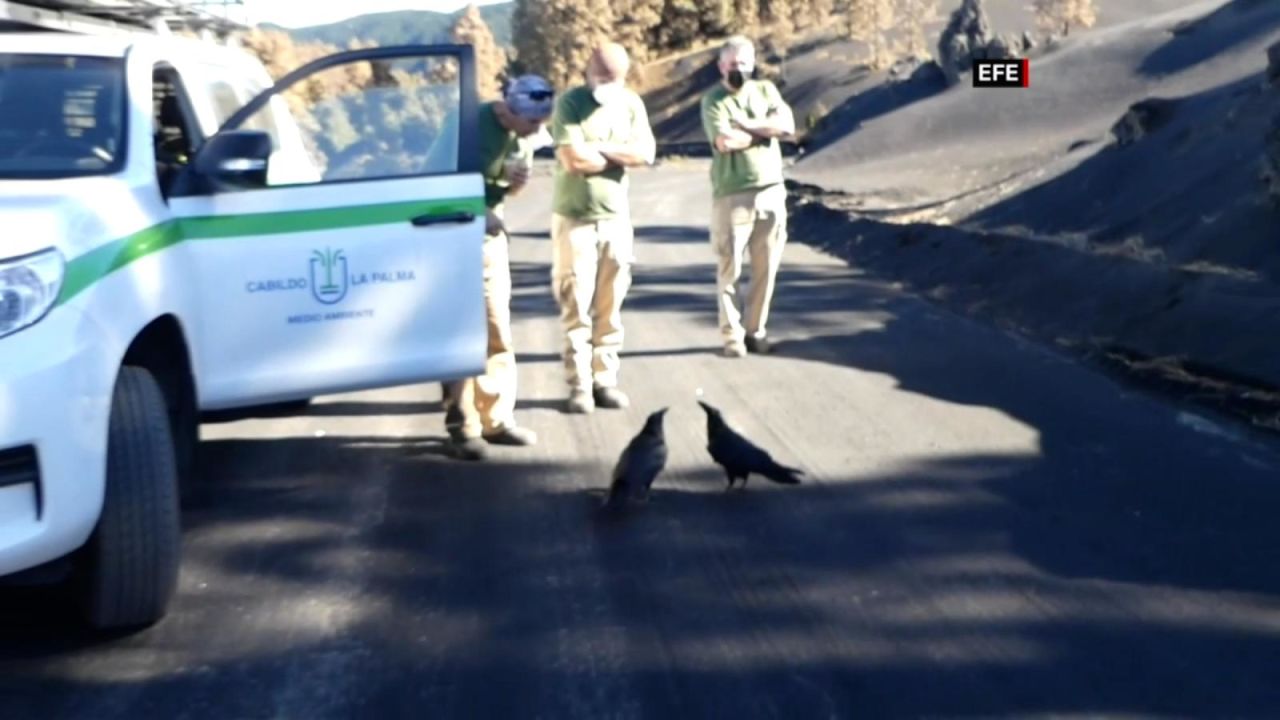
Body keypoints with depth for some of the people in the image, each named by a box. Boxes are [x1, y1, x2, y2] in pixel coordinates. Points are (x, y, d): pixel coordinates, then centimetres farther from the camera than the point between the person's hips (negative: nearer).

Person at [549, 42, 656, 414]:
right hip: (575, 217, -4)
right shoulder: (570, 103, -8)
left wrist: (597, 148, -12)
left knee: (610, 306, 6)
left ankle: (605, 379, 12)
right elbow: (573, 159, -18)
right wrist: (622, 155, -6)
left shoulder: (631, 103, 6)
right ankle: (579, 385, 0)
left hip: (616, 217, 4)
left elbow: (646, 152, -6)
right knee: (576, 306, -3)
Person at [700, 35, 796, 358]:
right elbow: (725, 141, -19)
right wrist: (764, 131, -6)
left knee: (766, 267, 6)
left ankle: (756, 330, 16)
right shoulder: (714, 100, -3)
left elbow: (787, 125, -5)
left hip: (771, 192, 4)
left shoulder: (766, 90, 11)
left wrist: (745, 125, -10)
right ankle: (732, 334, 5)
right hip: (732, 196, -4)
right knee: (730, 268, -2)